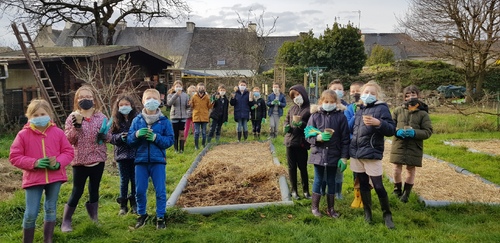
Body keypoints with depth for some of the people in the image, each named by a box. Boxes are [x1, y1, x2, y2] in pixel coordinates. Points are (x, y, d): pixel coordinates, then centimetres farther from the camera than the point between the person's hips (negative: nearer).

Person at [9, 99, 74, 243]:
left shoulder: (58, 132, -1)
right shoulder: (23, 134, -6)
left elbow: (68, 152, 2)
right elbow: (14, 157, -5)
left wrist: (58, 163, -17)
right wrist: (34, 163, -19)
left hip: (55, 177, 2)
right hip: (33, 179, -2)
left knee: (51, 209, 13)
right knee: (31, 213, 0)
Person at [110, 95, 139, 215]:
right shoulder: (116, 121, 2)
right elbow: (111, 137, 1)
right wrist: (120, 137, -16)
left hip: (136, 154, -2)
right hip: (122, 155, 2)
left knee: (135, 180, 8)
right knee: (124, 180, 11)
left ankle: (134, 204, 22)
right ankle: (123, 205, 22)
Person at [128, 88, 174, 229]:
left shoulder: (164, 121, -2)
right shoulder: (137, 120, 3)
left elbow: (170, 140, -4)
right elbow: (129, 140, 3)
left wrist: (156, 137, -19)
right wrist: (136, 134, -17)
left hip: (158, 161, -2)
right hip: (140, 160, 2)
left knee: (160, 191, 3)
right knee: (140, 191, 10)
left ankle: (160, 217, 19)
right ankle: (142, 215, 31)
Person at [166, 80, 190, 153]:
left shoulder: (185, 95, 6)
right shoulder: (171, 95, 0)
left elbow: (187, 106, 8)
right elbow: (169, 103, -20)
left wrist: (188, 105, -16)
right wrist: (176, 94, -28)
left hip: (183, 117, 1)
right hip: (174, 117, -1)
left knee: (182, 133, -2)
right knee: (175, 134, 5)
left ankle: (181, 148, 6)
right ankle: (176, 149, 15)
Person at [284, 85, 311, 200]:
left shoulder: (309, 109, -7)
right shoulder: (292, 109, 11)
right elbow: (286, 121, 18)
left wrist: (301, 124, -26)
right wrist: (286, 127, -3)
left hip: (302, 142, -5)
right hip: (290, 141, 5)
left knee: (302, 167, 2)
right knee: (292, 167, 10)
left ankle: (306, 190, 16)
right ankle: (294, 190, 20)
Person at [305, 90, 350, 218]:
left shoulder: (341, 116, -4)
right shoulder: (315, 115, -3)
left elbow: (345, 139, -2)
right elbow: (308, 135, -2)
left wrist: (344, 157, -5)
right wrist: (319, 137, -21)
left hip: (334, 155, 0)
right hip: (318, 154, 0)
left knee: (331, 181, 12)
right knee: (318, 180, 9)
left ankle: (331, 208, 25)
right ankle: (314, 207, 24)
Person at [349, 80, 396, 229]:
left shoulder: (381, 108, -5)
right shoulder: (359, 110, 13)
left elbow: (391, 130, -12)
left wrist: (378, 123, -29)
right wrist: (350, 148, 14)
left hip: (372, 154, -6)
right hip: (356, 153, 6)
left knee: (378, 186, -3)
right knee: (363, 185, 13)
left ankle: (387, 214, 15)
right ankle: (367, 212, 26)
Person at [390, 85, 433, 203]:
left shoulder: (423, 113, -2)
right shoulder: (398, 110, 1)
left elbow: (428, 131, -4)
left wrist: (414, 133, -21)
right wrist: (397, 132, -17)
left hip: (414, 148, 0)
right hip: (399, 146, 1)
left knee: (411, 170, 9)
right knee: (397, 169, 4)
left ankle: (406, 193, 26)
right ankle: (397, 190, 28)